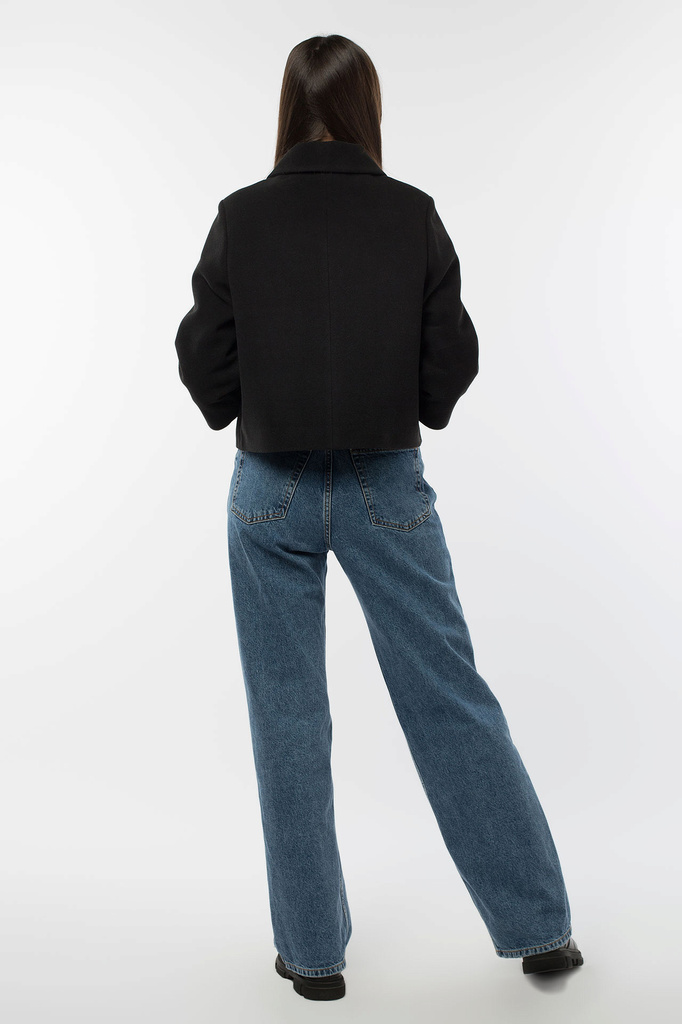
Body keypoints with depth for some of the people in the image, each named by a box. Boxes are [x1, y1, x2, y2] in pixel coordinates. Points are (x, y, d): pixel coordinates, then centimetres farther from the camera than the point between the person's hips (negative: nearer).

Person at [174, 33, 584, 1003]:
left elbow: (207, 370, -3)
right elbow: (451, 368, -2)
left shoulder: (241, 218, -5)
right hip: (387, 488, 1)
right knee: (453, 702, 9)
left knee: (289, 721, 10)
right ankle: (539, 926, 20)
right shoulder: (414, 217, -4)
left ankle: (312, 950, 20)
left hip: (273, 492, 0)